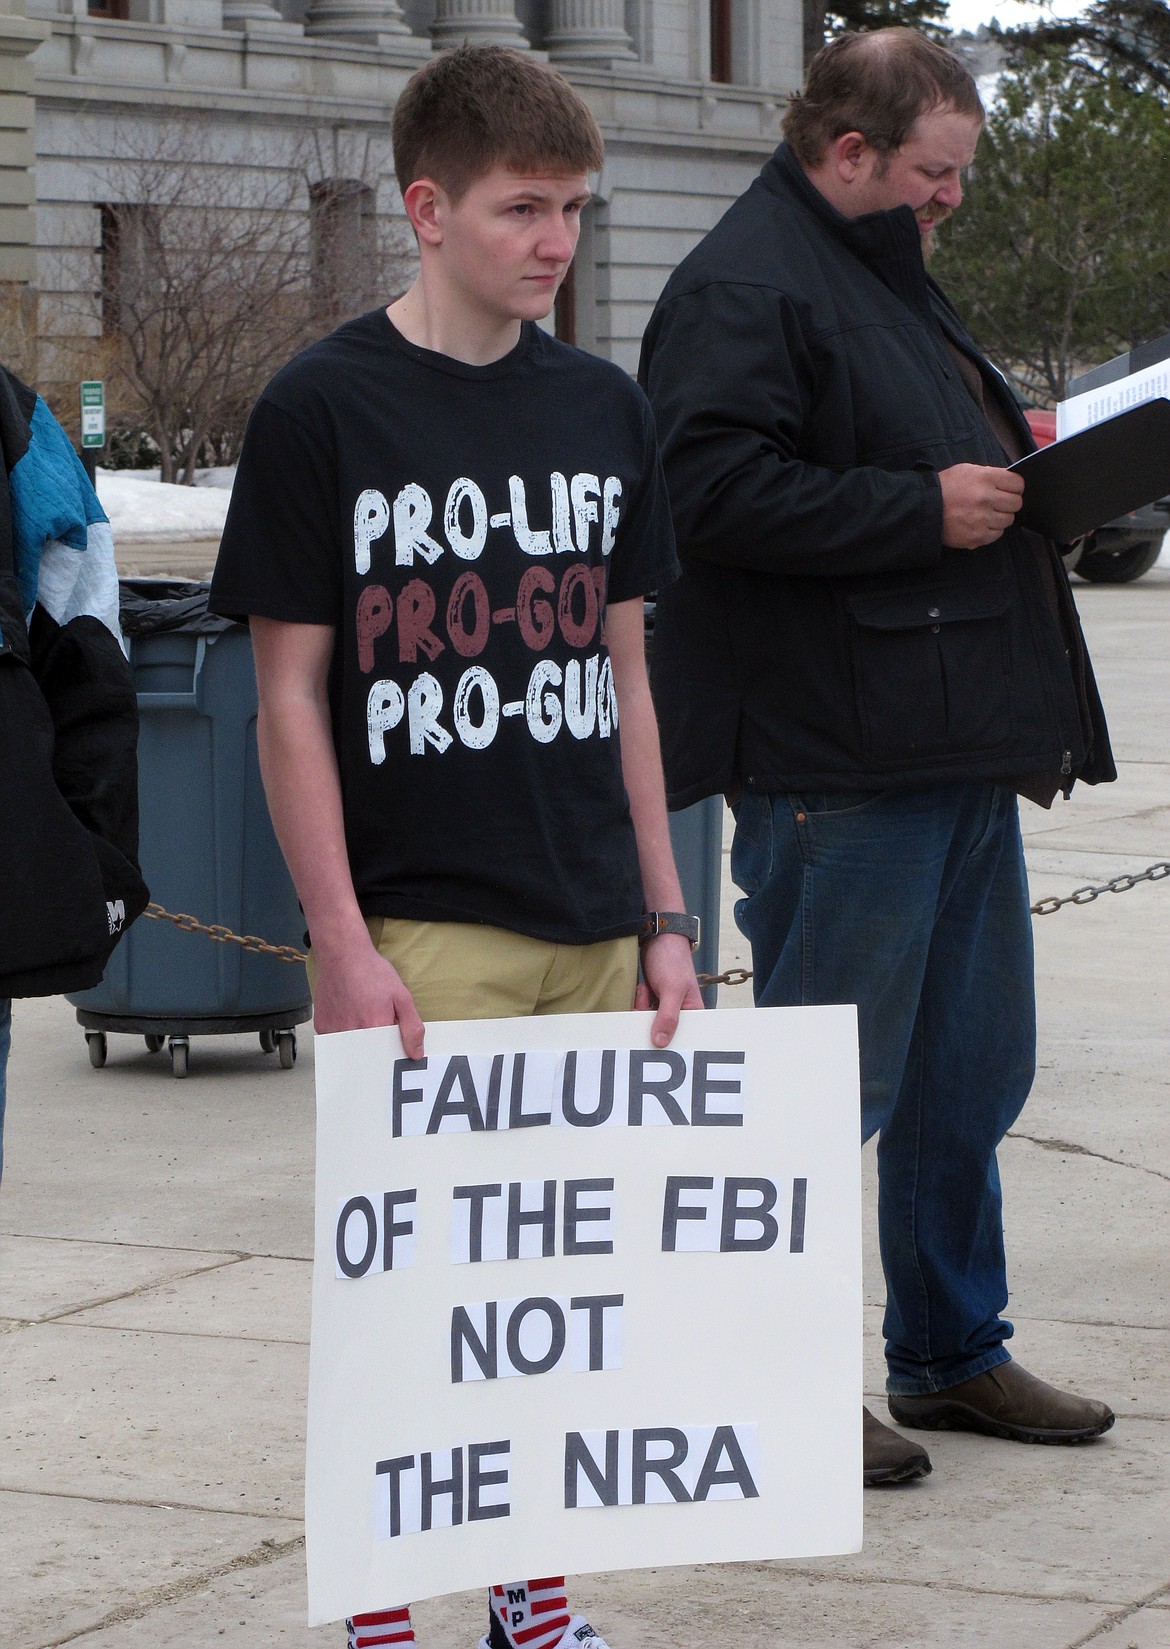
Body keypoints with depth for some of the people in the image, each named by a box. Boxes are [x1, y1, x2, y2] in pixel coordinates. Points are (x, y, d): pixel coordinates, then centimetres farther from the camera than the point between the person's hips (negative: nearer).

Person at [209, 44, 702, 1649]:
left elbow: (624, 676, 14)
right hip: (421, 928, -5)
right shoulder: (325, 407, -6)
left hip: (591, 929, 5)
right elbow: (291, 699, -6)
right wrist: (345, 948, -11)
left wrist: (665, 919, 10)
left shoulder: (604, 407, 9)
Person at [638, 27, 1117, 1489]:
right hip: (838, 763, -10)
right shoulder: (742, 288, -12)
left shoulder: (885, 276, 21)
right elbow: (717, 489, -24)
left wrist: (1006, 462, 16)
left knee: (968, 1074, 16)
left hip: (955, 755, 10)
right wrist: (925, 505, -21)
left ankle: (952, 1353, 28)